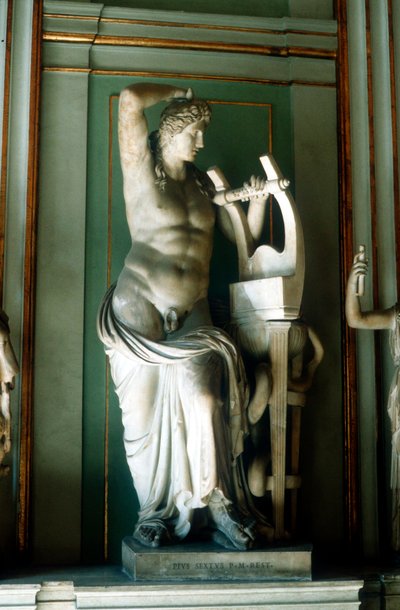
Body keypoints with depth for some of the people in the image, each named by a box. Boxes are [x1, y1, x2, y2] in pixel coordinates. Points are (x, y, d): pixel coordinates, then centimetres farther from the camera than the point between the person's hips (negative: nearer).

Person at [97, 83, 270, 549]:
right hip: (141, 305, -3)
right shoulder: (142, 169, 4)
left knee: (203, 401, -17)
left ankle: (211, 504, -12)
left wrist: (258, 200, 4)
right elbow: (131, 99, -9)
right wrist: (178, 93, 8)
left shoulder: (203, 184, 18)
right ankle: (154, 512, 8)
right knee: (145, 412, -2)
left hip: (191, 313, 3)